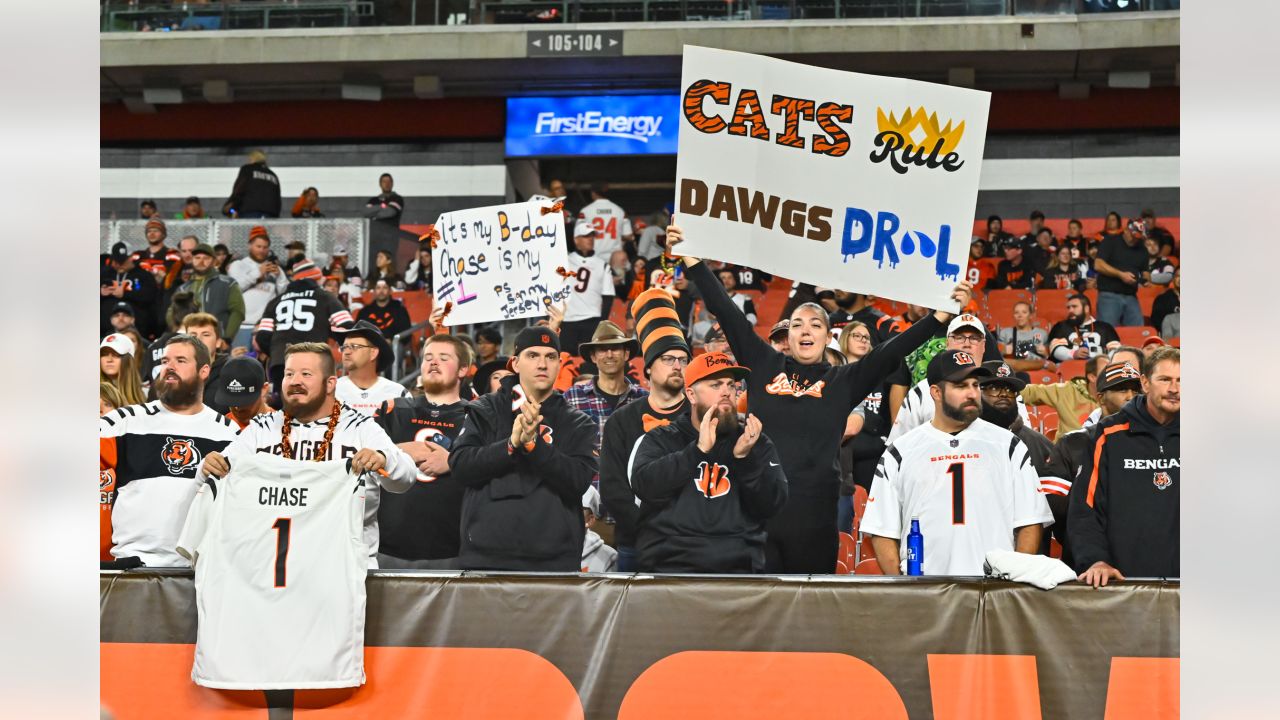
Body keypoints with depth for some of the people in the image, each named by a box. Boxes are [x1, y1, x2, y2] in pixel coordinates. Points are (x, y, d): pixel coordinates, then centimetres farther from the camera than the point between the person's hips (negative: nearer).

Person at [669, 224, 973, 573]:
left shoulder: (844, 381, 8)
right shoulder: (763, 366, 9)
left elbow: (894, 350, 2)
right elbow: (725, 310, 8)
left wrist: (944, 313, -6)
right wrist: (690, 257, 7)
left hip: (813, 518, 0)